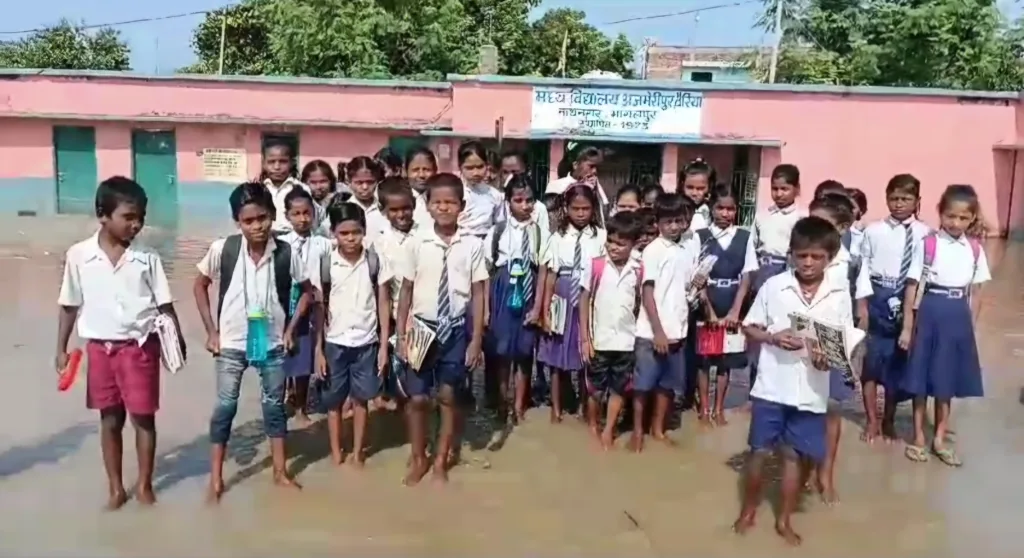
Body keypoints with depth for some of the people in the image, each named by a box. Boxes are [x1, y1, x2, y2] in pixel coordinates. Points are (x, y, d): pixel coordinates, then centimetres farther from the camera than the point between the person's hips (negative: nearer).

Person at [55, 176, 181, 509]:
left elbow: (165, 305, -1)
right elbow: (69, 306, 5)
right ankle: (115, 488, 25)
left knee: (143, 418, 6)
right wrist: (61, 349, 6)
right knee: (110, 420, 12)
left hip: (140, 346, -1)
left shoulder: (147, 257, -6)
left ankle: (144, 485, 23)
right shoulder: (78, 255, -4)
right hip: (100, 348, 1)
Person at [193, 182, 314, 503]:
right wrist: (211, 331, -2)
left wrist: (290, 329, -1)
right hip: (232, 343, -1)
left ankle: (280, 471, 26)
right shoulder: (223, 249, -12)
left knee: (274, 405, 12)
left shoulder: (286, 253, -11)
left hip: (272, 343, 1)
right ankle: (215, 480, 15)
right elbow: (199, 286, 2)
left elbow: (308, 291, 4)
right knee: (225, 407, 4)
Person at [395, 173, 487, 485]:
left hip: (456, 328, 0)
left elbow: (478, 293, -2)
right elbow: (406, 290, -1)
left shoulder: (472, 245, -7)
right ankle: (418, 459, 29)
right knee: (417, 398, 8)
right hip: (422, 326, 0)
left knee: (448, 396, 10)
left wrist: (476, 338, -2)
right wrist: (401, 335, 0)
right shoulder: (416, 242, -6)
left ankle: (441, 460, 29)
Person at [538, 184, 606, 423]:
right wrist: (545, 311, -1)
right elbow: (551, 276, 0)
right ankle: (556, 409, 25)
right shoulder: (559, 237, 0)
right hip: (563, 303, 1)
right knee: (558, 359, 10)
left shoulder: (600, 236, -4)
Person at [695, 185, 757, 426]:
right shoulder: (700, 236, -4)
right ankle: (704, 408, 16)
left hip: (732, 307, 2)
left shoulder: (745, 237, 1)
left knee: (726, 359, 9)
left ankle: (719, 408, 20)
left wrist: (735, 310, -8)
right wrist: (709, 311, -11)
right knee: (703, 357, 5)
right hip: (706, 305, -1)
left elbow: (746, 276, 0)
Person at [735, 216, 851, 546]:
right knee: (759, 450, 8)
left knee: (795, 455, 12)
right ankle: (748, 510, 29)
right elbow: (748, 327, 2)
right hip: (772, 387, -1)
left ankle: (784, 519, 29)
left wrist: (829, 356, -17)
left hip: (811, 392, 1)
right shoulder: (774, 286, -5)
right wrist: (774, 337, -16)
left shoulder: (839, 294, -2)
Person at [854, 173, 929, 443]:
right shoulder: (874, 230, -4)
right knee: (870, 359, 7)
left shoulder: (925, 234, -6)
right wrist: (862, 305, -4)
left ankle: (889, 420, 28)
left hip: (908, 300, 0)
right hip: (877, 297, 0)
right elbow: (863, 267, -1)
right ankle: (872, 420, 22)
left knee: (898, 361, 11)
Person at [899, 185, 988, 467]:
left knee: (948, 380, 12)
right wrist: (907, 327, -6)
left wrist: (971, 326, 7)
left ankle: (940, 439, 26)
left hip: (958, 316, 3)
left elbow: (975, 292, 8)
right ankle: (918, 437, 21)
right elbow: (912, 286, -6)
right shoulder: (926, 244, -8)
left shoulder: (975, 250, 3)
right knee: (922, 379, 6)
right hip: (929, 313, -3)